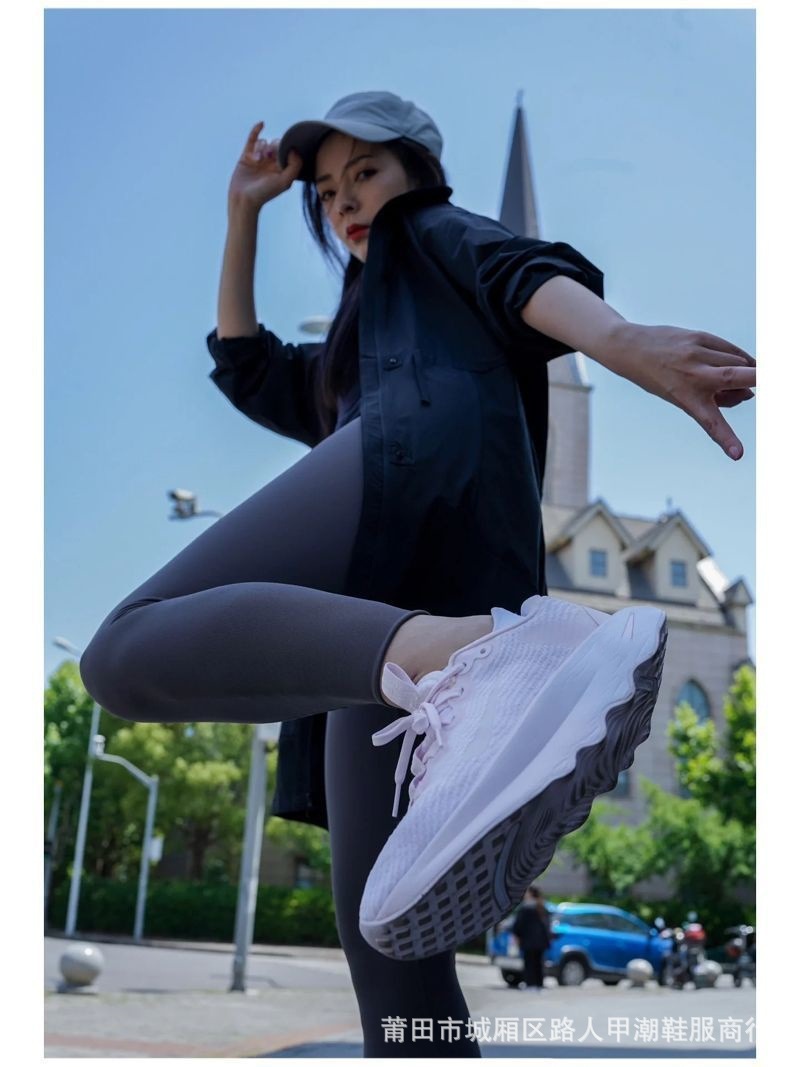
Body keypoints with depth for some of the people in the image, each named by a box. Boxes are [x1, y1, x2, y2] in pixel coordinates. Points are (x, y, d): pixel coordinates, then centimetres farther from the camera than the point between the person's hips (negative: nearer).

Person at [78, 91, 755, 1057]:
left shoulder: (441, 234, 26)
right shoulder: (356, 345, 47)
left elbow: (525, 271, 3)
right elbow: (245, 369, 48)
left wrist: (623, 342, -21)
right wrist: (244, 215, 48)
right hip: (410, 593, 8)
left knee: (132, 649, -28)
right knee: (380, 923, -3)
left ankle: (484, 658, -50)